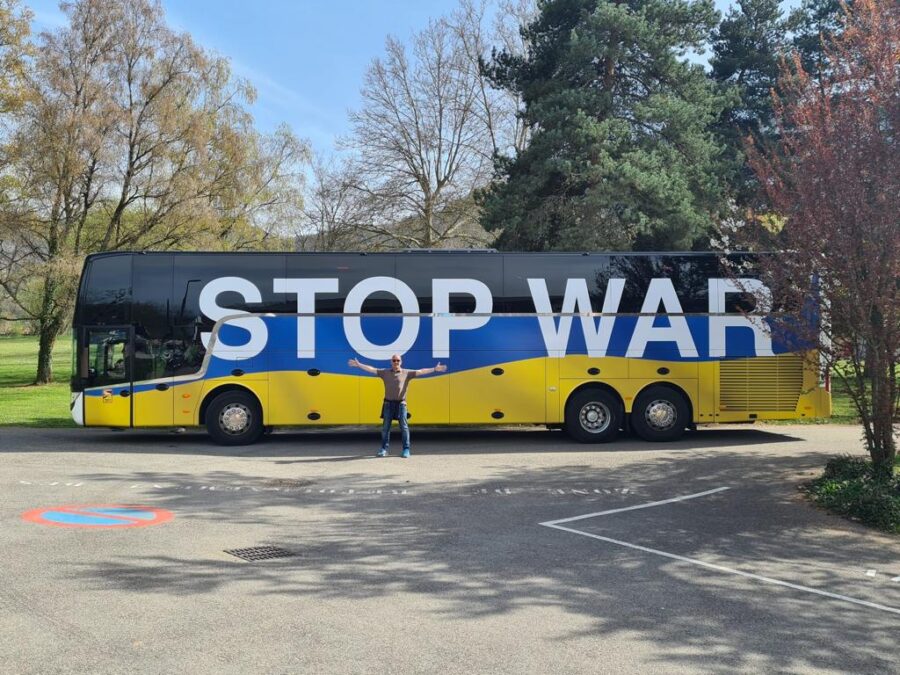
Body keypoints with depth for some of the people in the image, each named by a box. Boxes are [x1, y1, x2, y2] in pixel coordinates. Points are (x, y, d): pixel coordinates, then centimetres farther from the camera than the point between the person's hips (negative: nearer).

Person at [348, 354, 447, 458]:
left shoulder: (407, 373, 0)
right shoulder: (385, 372, 5)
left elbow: (420, 372, -6)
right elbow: (371, 369, 4)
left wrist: (435, 369, -13)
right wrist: (358, 365, -2)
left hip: (401, 403, -2)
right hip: (388, 403, 2)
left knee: (404, 426, 0)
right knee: (385, 427, 4)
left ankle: (406, 450, 6)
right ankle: (384, 449, 12)